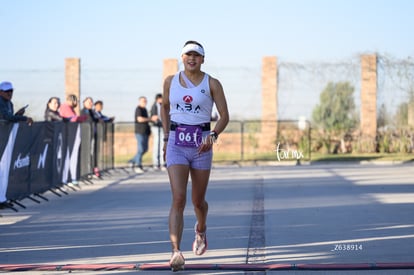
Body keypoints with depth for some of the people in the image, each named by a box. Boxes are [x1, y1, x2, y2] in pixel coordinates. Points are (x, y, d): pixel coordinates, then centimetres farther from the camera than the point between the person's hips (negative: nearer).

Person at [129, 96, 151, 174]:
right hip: (140, 132, -9)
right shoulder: (138, 109, -10)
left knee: (145, 149, 11)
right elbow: (140, 119, -23)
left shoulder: (144, 109, 18)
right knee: (140, 149, -9)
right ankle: (138, 166, -4)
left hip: (145, 132, 9)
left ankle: (133, 161, 23)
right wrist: (151, 119, -16)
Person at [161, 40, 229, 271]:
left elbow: (224, 116, -3)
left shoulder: (212, 84, -2)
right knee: (178, 199, -15)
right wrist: (166, 137, 16)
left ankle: (201, 230, 47)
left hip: (202, 146, 0)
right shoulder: (170, 81, 5)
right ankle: (176, 252, -22)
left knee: (198, 201, 12)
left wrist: (213, 135, -21)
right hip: (176, 145, 0)